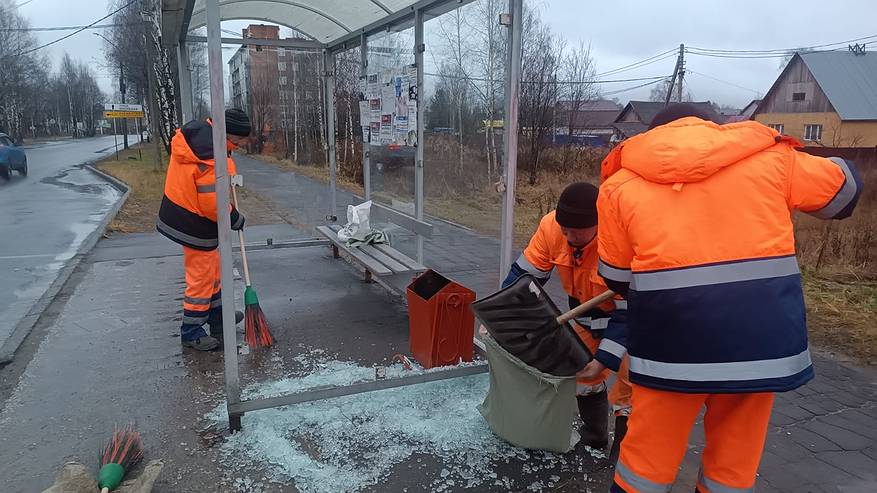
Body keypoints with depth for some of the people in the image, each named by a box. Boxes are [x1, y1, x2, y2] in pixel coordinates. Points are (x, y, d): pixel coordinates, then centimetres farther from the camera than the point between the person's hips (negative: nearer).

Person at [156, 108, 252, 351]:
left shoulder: (193, 131, -1)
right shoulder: (215, 160, -30)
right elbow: (213, 204, -27)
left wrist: (227, 177, 7)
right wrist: (236, 219, -9)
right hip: (196, 225, -10)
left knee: (212, 268, 24)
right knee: (201, 278, 4)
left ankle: (217, 314, 41)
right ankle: (191, 333, 18)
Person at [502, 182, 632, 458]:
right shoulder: (552, 226, -26)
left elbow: (627, 312, -32)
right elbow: (524, 273, -15)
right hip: (591, 309, 5)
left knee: (629, 377, -11)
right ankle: (593, 436, 31)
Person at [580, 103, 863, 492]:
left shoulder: (622, 182, 7)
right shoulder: (766, 157, 10)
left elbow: (616, 277, 10)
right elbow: (843, 185, 24)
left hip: (674, 334, -2)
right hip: (761, 330, 2)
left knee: (647, 457, 14)